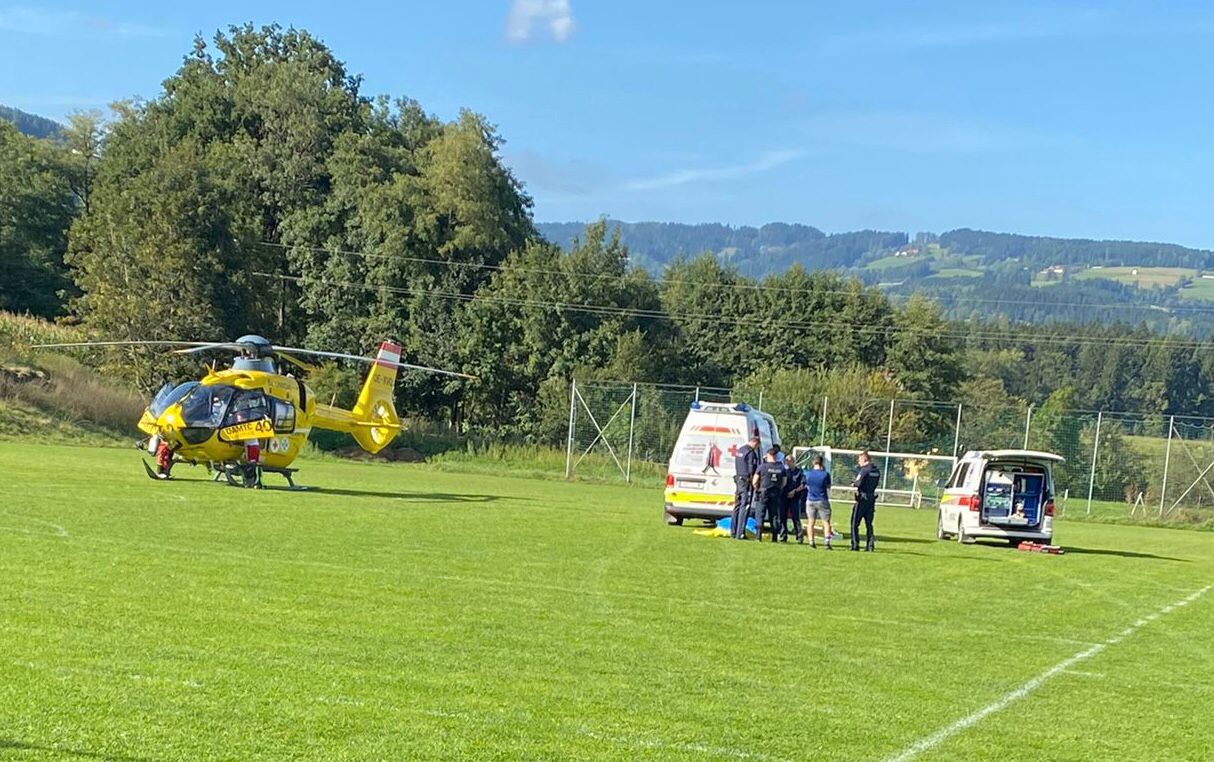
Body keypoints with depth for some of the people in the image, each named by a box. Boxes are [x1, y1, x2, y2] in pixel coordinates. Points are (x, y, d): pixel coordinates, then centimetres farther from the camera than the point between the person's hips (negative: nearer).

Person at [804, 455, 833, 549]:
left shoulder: (808, 474, -3)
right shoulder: (825, 474, -10)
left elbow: (807, 486, 8)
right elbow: (828, 487, 4)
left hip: (810, 500, 2)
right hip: (822, 501, -2)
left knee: (811, 522, 10)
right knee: (826, 522, 4)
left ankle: (811, 541, 5)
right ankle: (827, 541, -9)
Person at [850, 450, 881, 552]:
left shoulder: (864, 470, -14)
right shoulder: (876, 471, 10)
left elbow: (859, 483, -22)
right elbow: (876, 483, 14)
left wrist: (853, 483, 1)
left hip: (862, 498, -7)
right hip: (872, 498, 7)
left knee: (855, 523, 1)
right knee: (869, 523, 13)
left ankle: (855, 545, -2)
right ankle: (870, 544, 8)